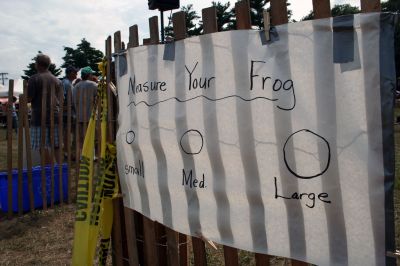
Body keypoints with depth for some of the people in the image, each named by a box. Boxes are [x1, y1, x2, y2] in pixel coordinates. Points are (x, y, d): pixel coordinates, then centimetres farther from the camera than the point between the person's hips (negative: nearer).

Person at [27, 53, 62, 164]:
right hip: (55, 115, 5)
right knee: (56, 146, 10)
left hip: (40, 117, -5)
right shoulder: (56, 80, 10)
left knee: (44, 147, -1)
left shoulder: (34, 79, -7)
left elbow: (28, 98, -11)